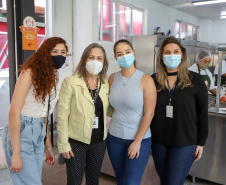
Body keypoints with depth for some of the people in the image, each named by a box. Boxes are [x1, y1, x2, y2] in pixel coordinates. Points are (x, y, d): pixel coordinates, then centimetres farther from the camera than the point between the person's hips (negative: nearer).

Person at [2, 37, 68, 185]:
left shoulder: (52, 78, 10)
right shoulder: (30, 72, -13)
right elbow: (14, 113, -17)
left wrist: (48, 146, 17)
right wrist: (16, 154, -18)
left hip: (38, 136, 8)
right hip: (21, 135, -7)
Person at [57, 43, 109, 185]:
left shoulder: (106, 84, 2)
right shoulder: (71, 82, -11)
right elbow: (62, 116, -11)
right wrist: (64, 144, -11)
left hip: (99, 141, 4)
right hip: (76, 142, -4)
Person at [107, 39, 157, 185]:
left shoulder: (146, 80, -11)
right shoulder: (112, 78, 2)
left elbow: (149, 114, -12)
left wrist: (137, 141, -12)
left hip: (140, 139, -4)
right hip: (115, 137, 4)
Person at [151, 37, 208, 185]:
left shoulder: (195, 80, -7)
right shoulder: (154, 80, 0)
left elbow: (203, 114, -2)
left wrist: (201, 142, -1)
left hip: (184, 144, -3)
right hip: (158, 142, 3)